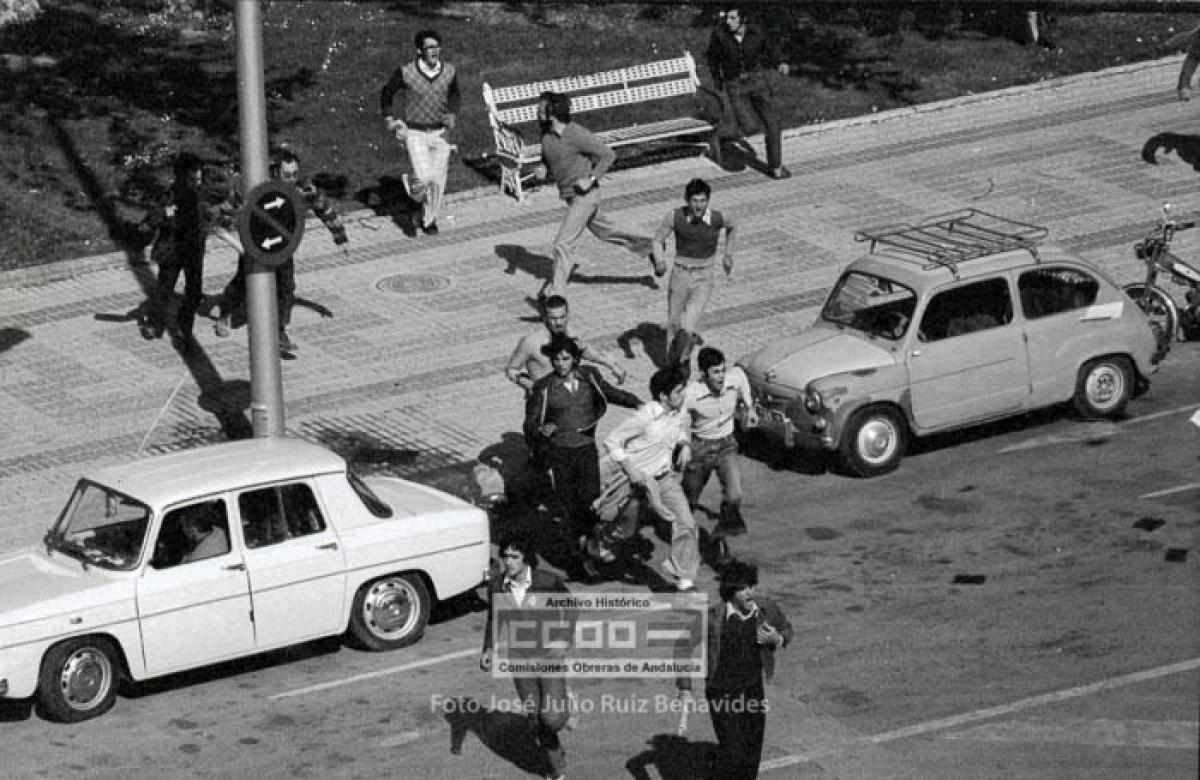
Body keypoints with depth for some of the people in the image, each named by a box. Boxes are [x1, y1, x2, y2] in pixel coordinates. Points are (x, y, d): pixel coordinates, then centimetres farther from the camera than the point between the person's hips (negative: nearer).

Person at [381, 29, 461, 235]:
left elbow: (455, 94, 16)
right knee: (424, 177, -20)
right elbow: (386, 94, 3)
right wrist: (390, 121, -2)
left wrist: (452, 114, -1)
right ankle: (413, 188, 17)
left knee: (437, 181, 7)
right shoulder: (406, 72, -15)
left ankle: (429, 220, 30)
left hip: (439, 133, 3)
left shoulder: (449, 71, -6)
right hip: (415, 133, -3)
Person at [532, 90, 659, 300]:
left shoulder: (577, 135, -25)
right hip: (569, 195, 9)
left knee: (563, 244, -9)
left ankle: (555, 294, -4)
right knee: (606, 232, 20)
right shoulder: (546, 132, -2)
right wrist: (542, 169, -7)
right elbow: (548, 158, 16)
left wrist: (591, 178, -23)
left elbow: (608, 155, -17)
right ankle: (650, 249, 33)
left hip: (585, 196, -9)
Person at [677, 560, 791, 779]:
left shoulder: (766, 609, -10)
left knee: (752, 752, 12)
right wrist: (686, 691, -8)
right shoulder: (713, 617, -20)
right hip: (723, 693, -4)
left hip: (754, 690, 4)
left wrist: (777, 639, -14)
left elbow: (786, 630, 11)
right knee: (732, 752, -11)